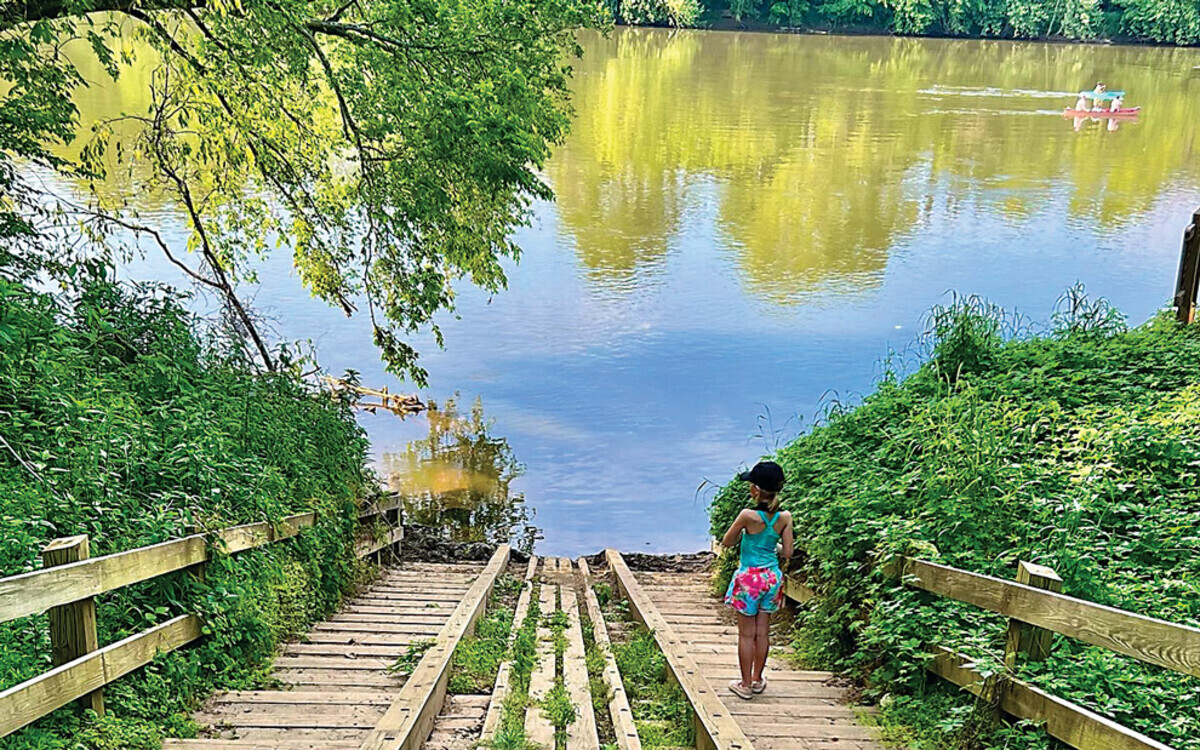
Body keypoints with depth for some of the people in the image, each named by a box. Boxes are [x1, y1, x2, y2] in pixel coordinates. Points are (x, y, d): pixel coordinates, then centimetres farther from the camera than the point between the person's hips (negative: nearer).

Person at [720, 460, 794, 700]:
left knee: (747, 633, 7)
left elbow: (727, 542, -7)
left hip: (749, 578, -4)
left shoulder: (749, 516, -20)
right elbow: (787, 553, -2)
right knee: (762, 632, 16)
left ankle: (746, 684, 16)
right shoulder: (784, 517, -8)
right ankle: (757, 679, 29)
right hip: (772, 576, 4)